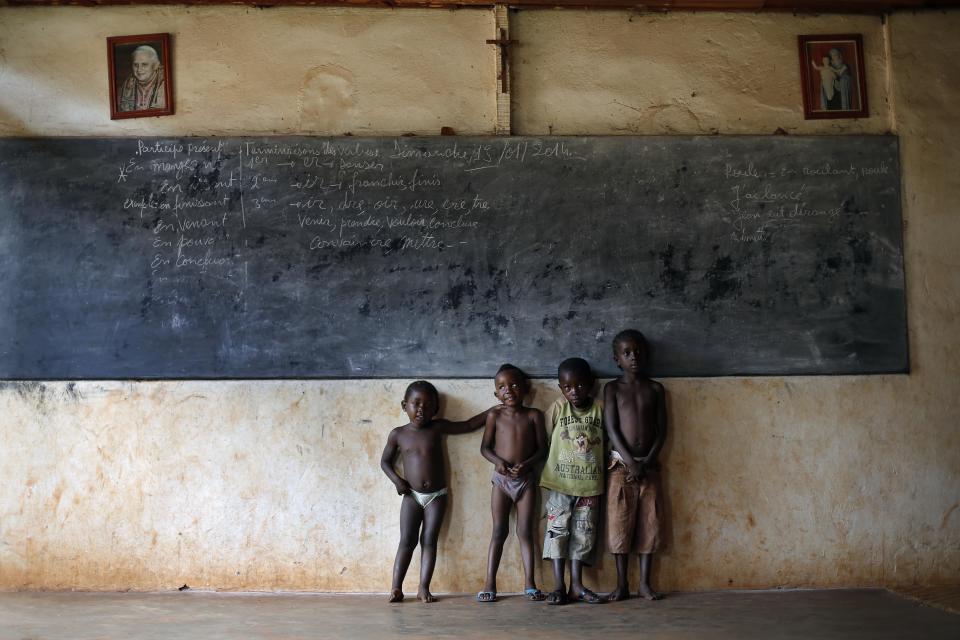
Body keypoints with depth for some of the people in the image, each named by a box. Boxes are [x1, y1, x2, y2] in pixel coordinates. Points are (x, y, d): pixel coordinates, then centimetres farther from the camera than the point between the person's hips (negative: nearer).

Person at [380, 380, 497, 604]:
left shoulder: (437, 428, 0)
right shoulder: (398, 434, 0)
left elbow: (468, 425, 7)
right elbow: (385, 461, 11)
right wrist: (396, 479, -5)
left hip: (437, 495, 1)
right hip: (412, 496, 0)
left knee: (429, 540, -1)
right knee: (407, 540, -6)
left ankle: (424, 588, 1)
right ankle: (396, 587, -2)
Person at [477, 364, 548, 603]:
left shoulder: (533, 415, 0)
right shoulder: (494, 416, 2)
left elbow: (542, 448, -1)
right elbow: (485, 447, 3)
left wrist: (526, 464, -17)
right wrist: (498, 461, -16)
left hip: (526, 478, 0)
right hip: (501, 478, 0)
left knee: (525, 531, 1)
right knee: (499, 531, 2)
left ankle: (529, 584, 6)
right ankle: (490, 584, 6)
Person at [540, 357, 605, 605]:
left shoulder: (599, 410, 2)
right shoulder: (557, 408, -1)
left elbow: (606, 442, 9)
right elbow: (544, 441, 2)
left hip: (590, 484, 1)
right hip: (560, 482, -1)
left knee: (584, 533, 5)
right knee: (557, 530, -2)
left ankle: (576, 585, 12)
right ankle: (559, 586, 3)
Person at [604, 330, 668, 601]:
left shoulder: (655, 389, 7)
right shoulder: (613, 388, 2)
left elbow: (662, 430, 3)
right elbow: (611, 428, -6)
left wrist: (647, 462, -9)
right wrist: (630, 462, -16)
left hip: (649, 465, 2)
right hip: (621, 464, -2)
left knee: (649, 523, 4)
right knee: (620, 523, -1)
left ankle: (645, 583, 13)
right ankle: (622, 584, 8)